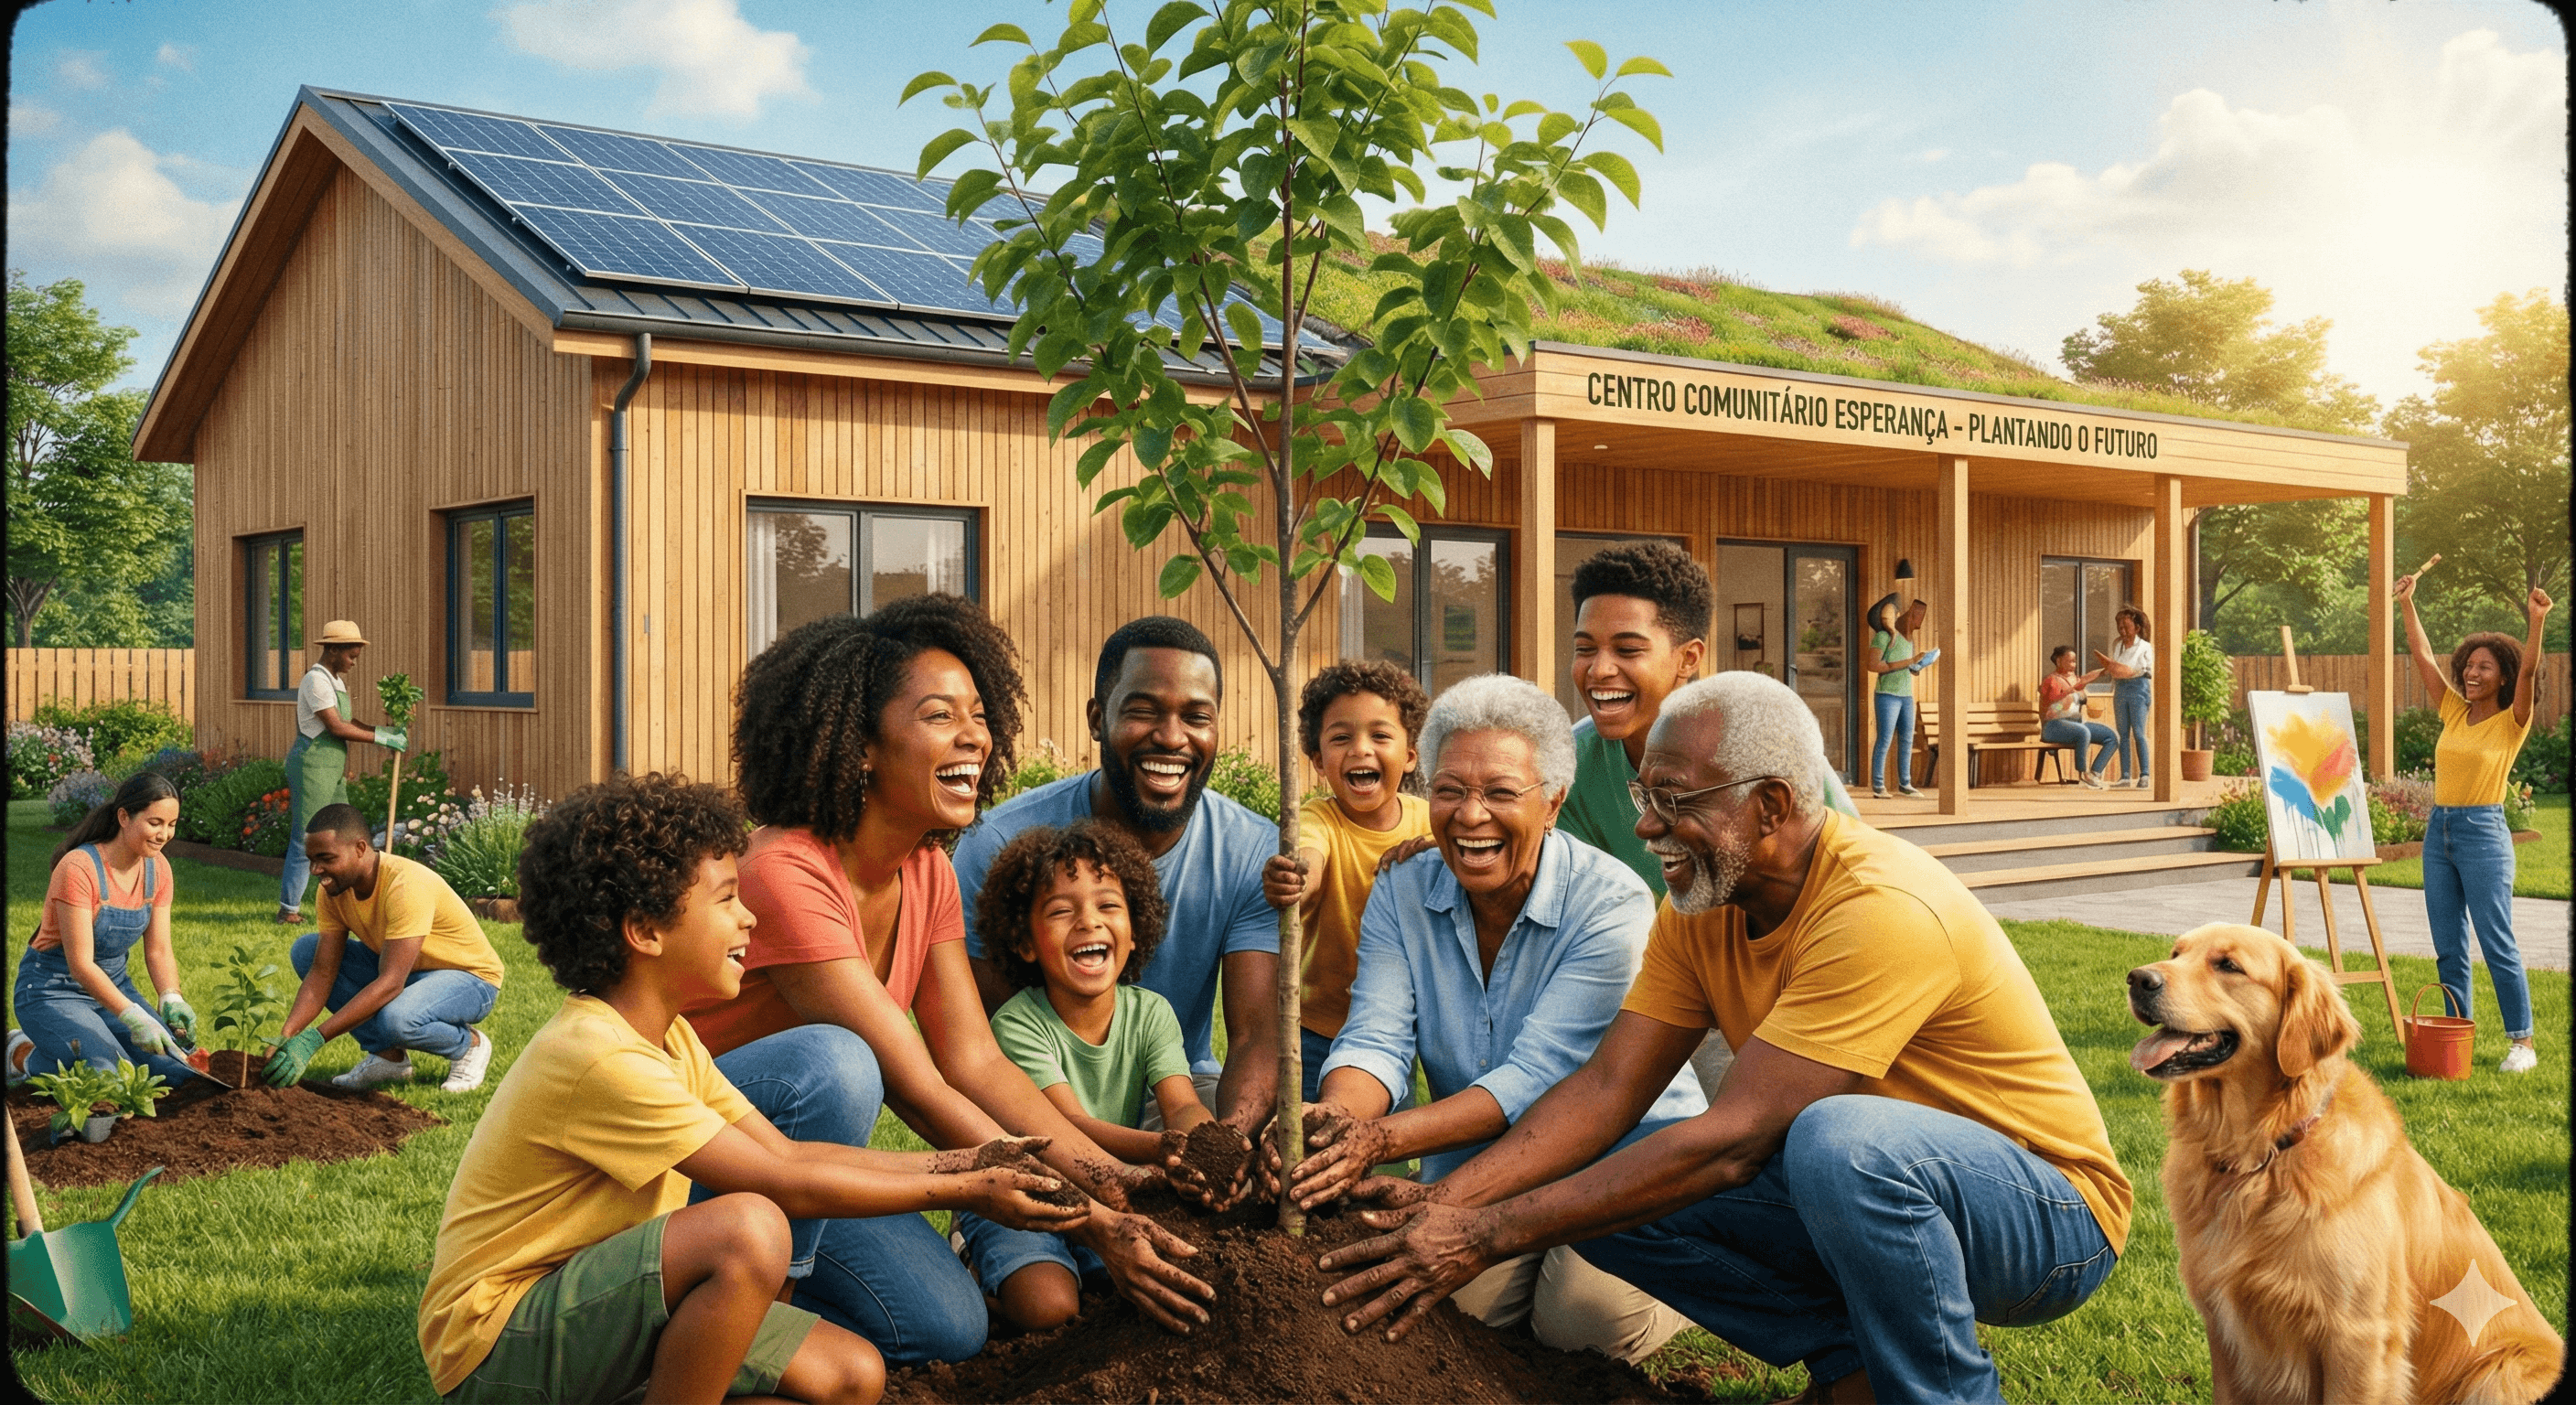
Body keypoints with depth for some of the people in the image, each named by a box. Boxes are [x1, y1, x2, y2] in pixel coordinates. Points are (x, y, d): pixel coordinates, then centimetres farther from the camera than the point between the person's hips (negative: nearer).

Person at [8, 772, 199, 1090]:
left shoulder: (158, 869, -4)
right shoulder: (79, 868, -25)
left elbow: (158, 951, -2)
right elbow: (81, 965, -27)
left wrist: (172, 1000, -22)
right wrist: (134, 1016, -38)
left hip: (113, 983, 7)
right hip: (53, 990, -7)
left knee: (176, 1070, -12)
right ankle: (24, 1055, 3)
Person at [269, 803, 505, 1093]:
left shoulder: (406, 885, -32)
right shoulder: (334, 888, -9)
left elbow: (390, 984, -36)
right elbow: (322, 974, -9)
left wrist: (313, 1039, -39)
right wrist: (286, 1036, -26)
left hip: (469, 976, -8)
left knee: (395, 1019, -38)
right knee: (306, 950, -6)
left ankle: (469, 1044, -3)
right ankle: (388, 1056, -1)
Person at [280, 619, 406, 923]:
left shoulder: (336, 679, 16)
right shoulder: (316, 680, -15)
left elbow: (348, 721, 15)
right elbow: (337, 727, -18)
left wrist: (385, 732, 3)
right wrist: (381, 738, -14)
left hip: (332, 770, 10)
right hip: (312, 764, -10)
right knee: (306, 839, -5)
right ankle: (288, 910, 3)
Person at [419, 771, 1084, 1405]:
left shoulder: (671, 1039, 8)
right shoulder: (599, 1056, -24)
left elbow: (789, 1152, 5)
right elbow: (786, 1185, -23)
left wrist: (964, 1162, -1)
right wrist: (963, 1193, -17)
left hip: (594, 1305, 9)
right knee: (748, 1227, -32)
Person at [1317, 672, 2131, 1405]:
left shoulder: (1881, 909, -30)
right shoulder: (1698, 908, -3)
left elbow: (1730, 1141, -33)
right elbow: (1606, 1088, -7)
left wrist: (1489, 1237, -32)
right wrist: (1448, 1201, -23)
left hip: (2048, 1212, -7)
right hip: (1879, 1195, 7)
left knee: (1839, 1138, -38)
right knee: (1606, 1191, -11)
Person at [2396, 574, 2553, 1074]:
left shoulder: (2511, 723, -4)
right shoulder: (2454, 711, 10)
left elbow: (2528, 674, -20)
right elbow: (2422, 657, 10)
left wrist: (2537, 623, -33)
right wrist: (2407, 605, 5)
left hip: (2483, 832, -6)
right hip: (2439, 830, 6)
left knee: (2497, 943, -5)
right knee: (2448, 948, 9)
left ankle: (2522, 1043, 3)